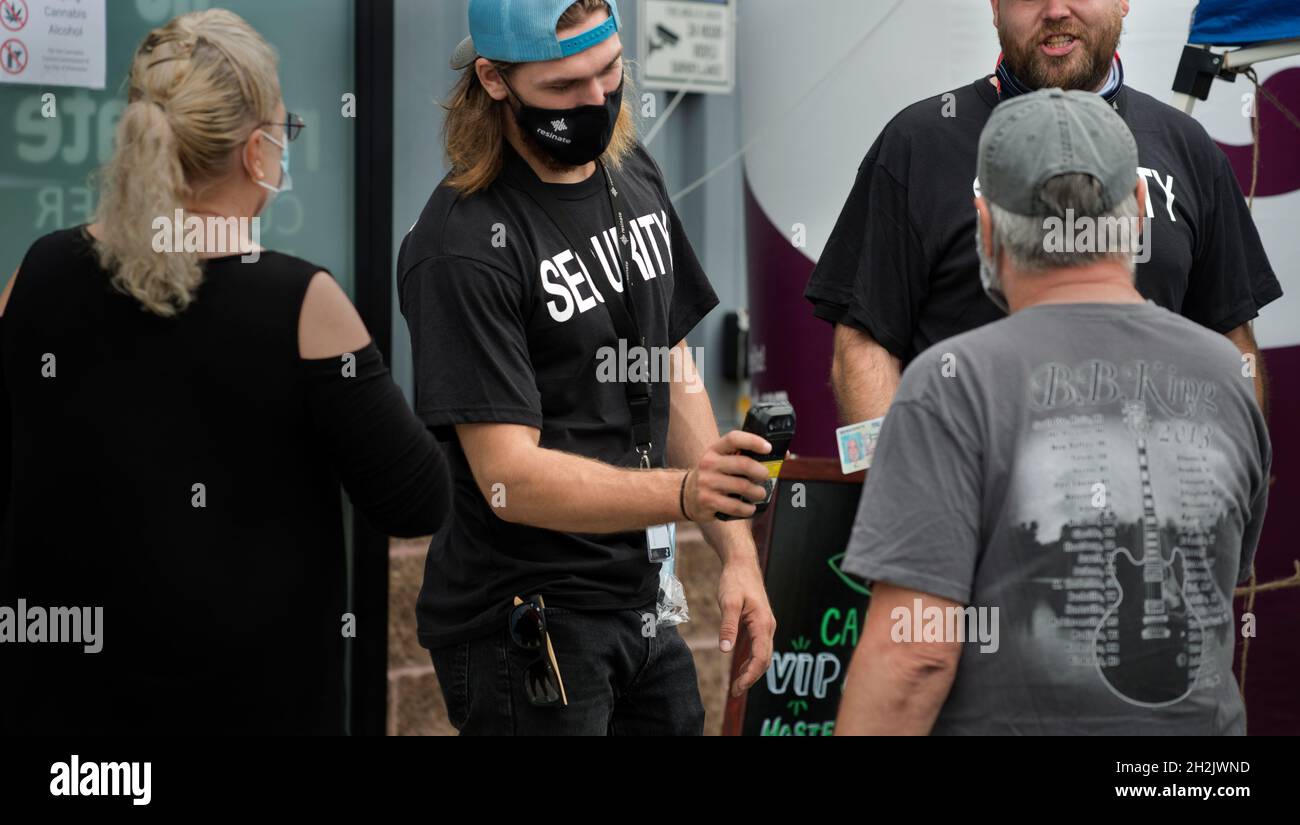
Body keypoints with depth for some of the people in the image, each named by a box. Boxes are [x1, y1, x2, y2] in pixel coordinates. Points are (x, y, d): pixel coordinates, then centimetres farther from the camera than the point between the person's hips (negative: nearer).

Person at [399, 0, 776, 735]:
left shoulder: (634, 175, 6)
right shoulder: (464, 246, -19)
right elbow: (509, 476, -23)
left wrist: (738, 553, 7)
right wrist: (685, 493, -37)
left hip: (640, 606, 7)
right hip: (523, 628, -7)